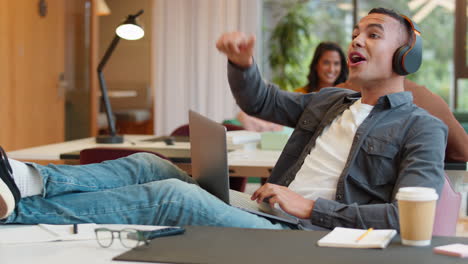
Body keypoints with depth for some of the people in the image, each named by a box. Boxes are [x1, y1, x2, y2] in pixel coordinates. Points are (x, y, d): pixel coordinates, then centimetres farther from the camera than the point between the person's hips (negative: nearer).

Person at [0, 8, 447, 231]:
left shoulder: (421, 128, 0)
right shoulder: (331, 101, 23)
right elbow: (261, 102, 30)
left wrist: (312, 207, -16)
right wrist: (242, 63, 5)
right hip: (264, 217, 8)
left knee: (170, 193, -24)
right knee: (147, 164, -4)